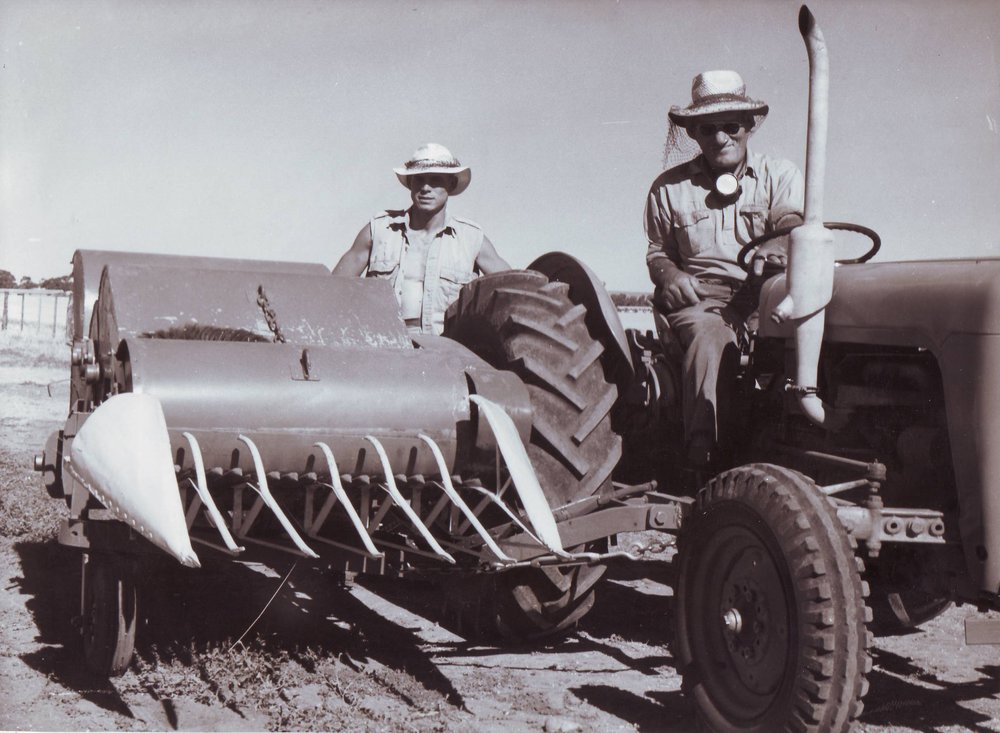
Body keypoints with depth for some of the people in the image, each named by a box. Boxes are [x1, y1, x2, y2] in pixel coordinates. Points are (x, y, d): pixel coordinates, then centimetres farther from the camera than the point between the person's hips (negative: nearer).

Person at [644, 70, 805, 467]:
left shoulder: (779, 174, 13)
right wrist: (668, 275, -4)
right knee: (711, 334, -36)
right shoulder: (669, 187, 16)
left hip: (768, 293, 1)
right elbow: (657, 252, 21)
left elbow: (792, 221, -6)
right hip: (702, 297, 0)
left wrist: (777, 247, -31)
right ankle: (703, 448, -41)